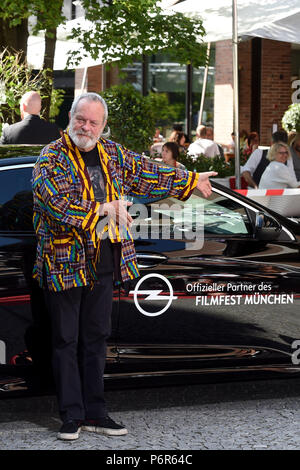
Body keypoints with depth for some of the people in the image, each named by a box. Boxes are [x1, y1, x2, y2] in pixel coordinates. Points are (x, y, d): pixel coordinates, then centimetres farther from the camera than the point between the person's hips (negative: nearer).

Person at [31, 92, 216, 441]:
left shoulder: (113, 154, 11)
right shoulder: (51, 158, -8)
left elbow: (148, 172, 24)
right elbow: (57, 202, -21)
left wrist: (191, 181, 32)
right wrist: (102, 210, -20)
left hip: (104, 262, 6)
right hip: (65, 263, -6)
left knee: (96, 337, 10)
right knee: (66, 340, 0)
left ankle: (95, 412, 17)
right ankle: (72, 415, 7)